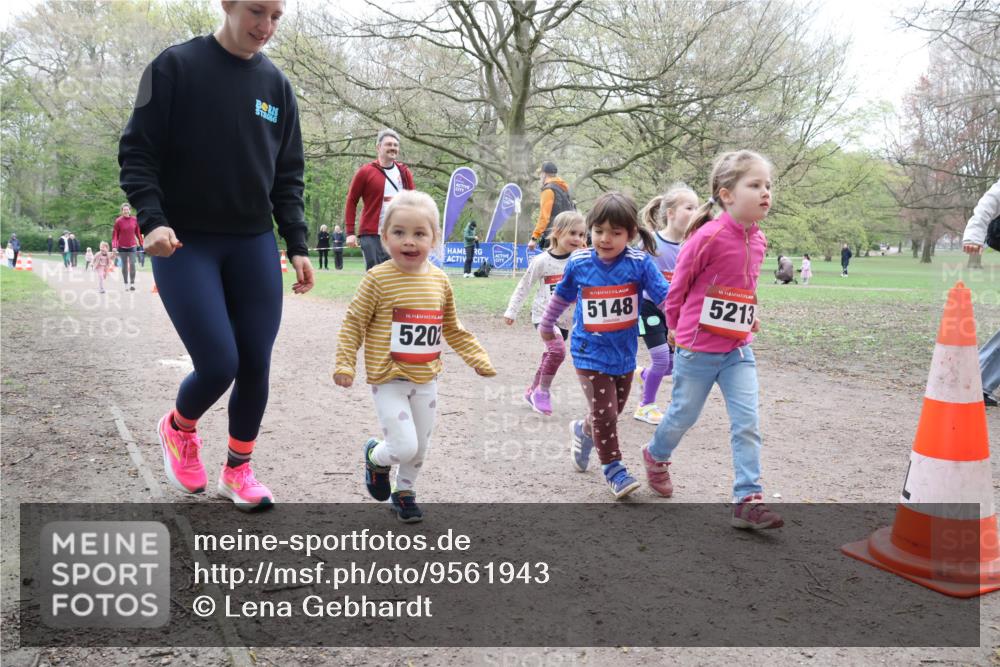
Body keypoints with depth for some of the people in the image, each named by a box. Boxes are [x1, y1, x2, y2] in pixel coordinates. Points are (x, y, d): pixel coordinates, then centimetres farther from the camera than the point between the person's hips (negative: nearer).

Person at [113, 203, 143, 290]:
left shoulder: (135, 220, 0)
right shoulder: (118, 221, -6)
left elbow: (138, 232, 7)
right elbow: (115, 234, -6)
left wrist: (141, 243, 5)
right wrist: (114, 246, -14)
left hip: (132, 246, 1)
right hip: (122, 247, -1)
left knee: (132, 264, -7)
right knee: (124, 265, 7)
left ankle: (132, 283, -1)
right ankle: (126, 283, 15)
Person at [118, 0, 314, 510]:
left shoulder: (277, 85, 7)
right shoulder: (176, 66, -5)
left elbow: (288, 176, 11)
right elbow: (137, 151, -6)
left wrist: (296, 246, 3)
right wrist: (152, 220, -20)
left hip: (254, 245, 4)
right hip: (185, 244, -4)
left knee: (256, 366, 1)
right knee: (219, 364, -12)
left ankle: (237, 471, 23)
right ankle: (178, 428, 23)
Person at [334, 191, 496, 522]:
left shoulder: (439, 280, 2)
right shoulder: (378, 279, -13)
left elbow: (453, 330, 12)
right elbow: (353, 323, -7)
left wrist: (479, 360, 7)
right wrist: (344, 364, -14)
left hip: (426, 380, 5)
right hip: (389, 380, -5)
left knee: (421, 447, 14)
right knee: (404, 447, -11)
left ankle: (404, 491, 41)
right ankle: (376, 457, 23)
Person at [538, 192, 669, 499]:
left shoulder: (639, 263, -12)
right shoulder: (579, 263, -8)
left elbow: (666, 296, -17)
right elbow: (562, 296, 10)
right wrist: (546, 325, 22)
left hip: (624, 354, 2)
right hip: (590, 353, -2)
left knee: (613, 411, 18)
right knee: (604, 411, -7)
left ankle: (583, 430, 50)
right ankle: (613, 468, 13)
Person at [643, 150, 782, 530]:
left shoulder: (758, 240, 3)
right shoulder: (709, 237, -19)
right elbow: (679, 282, -7)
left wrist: (748, 317, 14)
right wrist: (675, 326, 5)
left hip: (738, 349, 5)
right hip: (698, 348, -5)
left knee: (747, 422, -3)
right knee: (684, 416, 13)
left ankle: (748, 499, 2)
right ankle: (655, 455, 42)